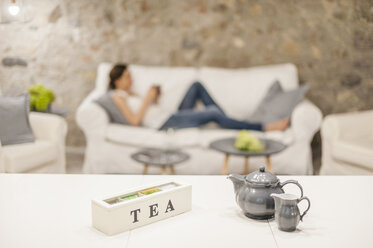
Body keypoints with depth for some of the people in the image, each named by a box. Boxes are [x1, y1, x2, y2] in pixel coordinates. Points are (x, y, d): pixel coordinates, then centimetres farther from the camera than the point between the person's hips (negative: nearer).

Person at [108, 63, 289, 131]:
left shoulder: (130, 94, 23)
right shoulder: (118, 96, -4)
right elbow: (135, 120, -18)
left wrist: (154, 97, 7)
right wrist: (147, 99, -13)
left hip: (172, 118, 10)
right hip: (165, 124, -10)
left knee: (196, 86, 4)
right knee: (212, 113, -23)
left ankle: (227, 122, -2)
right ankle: (264, 128, -19)